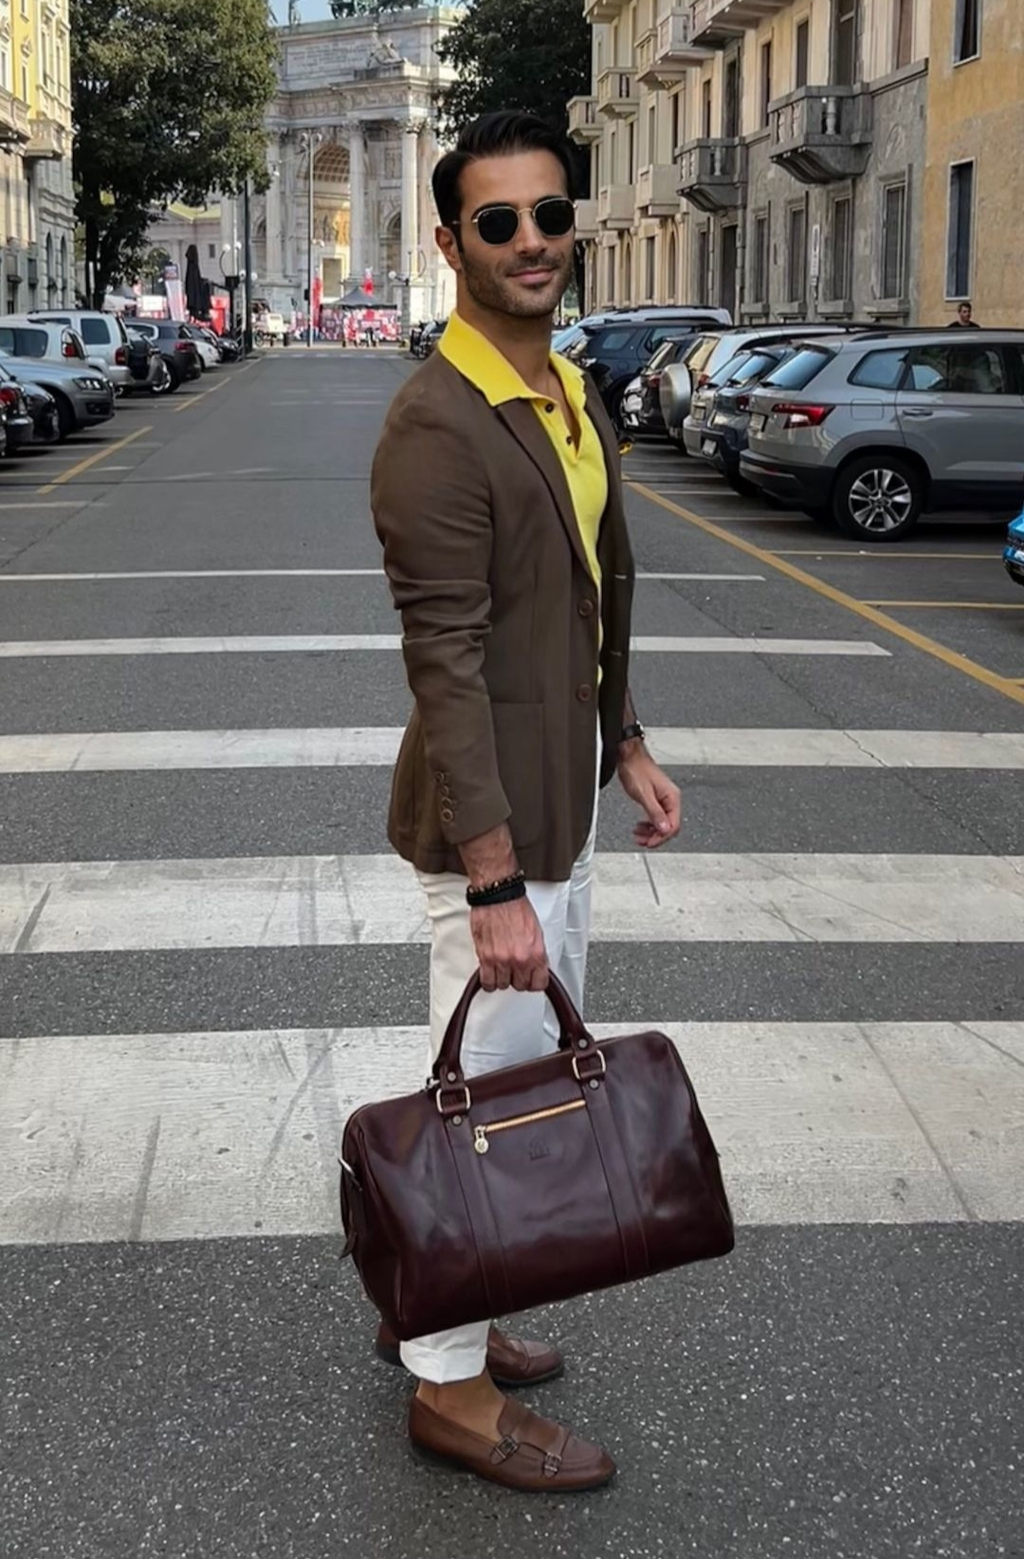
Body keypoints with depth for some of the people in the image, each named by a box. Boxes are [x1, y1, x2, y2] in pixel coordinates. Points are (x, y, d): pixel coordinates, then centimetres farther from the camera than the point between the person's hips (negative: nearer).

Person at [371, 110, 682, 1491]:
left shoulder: (575, 396, 8)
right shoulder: (438, 426, -21)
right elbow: (447, 667, -25)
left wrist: (625, 745, 16)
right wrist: (495, 883, -26)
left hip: (564, 799, 9)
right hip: (494, 819, -9)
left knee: (537, 1069, 21)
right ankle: (453, 1388, 21)